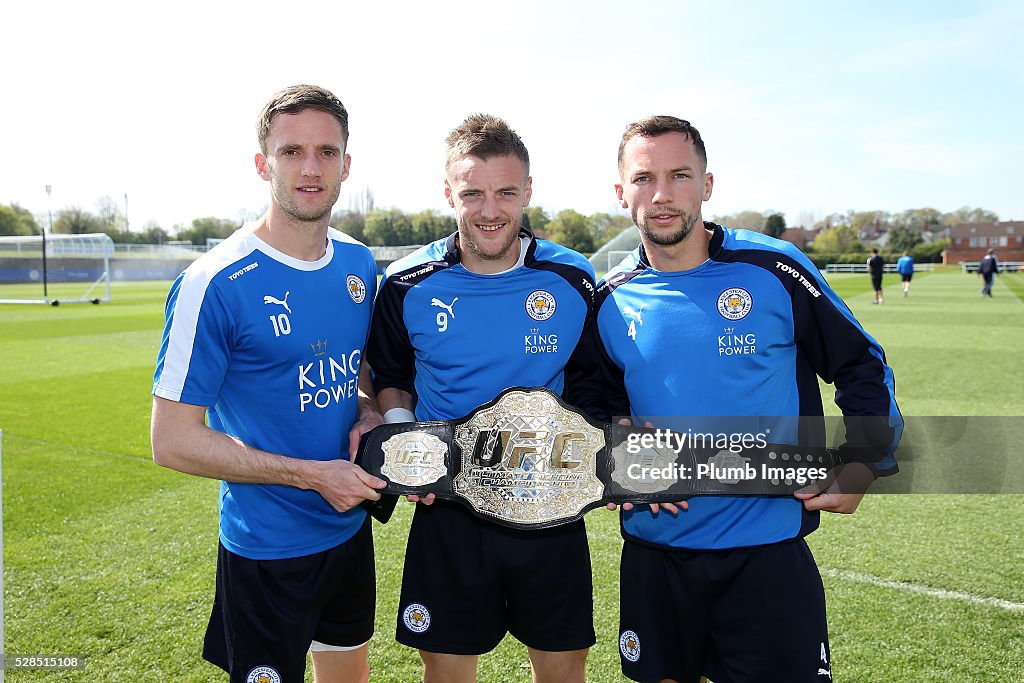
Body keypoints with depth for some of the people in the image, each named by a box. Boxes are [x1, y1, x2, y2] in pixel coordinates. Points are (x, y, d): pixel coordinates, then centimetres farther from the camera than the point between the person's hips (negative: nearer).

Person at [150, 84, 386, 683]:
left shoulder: (360, 264, -1)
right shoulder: (215, 285, -20)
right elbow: (173, 441, -17)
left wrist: (371, 414, -7)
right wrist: (311, 475, -20)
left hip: (352, 526, 6)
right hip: (267, 549, -6)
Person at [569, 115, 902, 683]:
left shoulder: (774, 270, -8)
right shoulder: (611, 301, 0)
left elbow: (862, 367, 3)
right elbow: (591, 396, 15)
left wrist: (861, 467, -4)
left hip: (769, 552, -3)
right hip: (654, 552, 3)